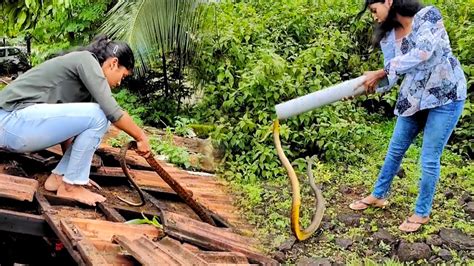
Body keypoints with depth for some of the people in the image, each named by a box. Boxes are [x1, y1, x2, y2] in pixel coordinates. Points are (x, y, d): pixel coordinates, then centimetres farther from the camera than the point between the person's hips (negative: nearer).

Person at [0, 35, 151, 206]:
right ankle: (70, 186, -5)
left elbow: (65, 121, 24)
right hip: (14, 121, -10)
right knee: (98, 116, -17)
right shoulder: (87, 60, -6)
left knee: (100, 119, 12)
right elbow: (113, 111, -16)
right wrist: (141, 137, -2)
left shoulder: (84, 74, 20)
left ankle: (59, 177, 8)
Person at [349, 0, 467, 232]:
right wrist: (360, 89, -21)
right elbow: (391, 77, -4)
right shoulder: (388, 37, 3)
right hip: (414, 98, 6)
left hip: (446, 94, -6)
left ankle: (422, 213, 16)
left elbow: (422, 52, -29)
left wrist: (380, 72, -27)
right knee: (395, 150, 13)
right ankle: (378, 196, 33)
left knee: (429, 158, -2)